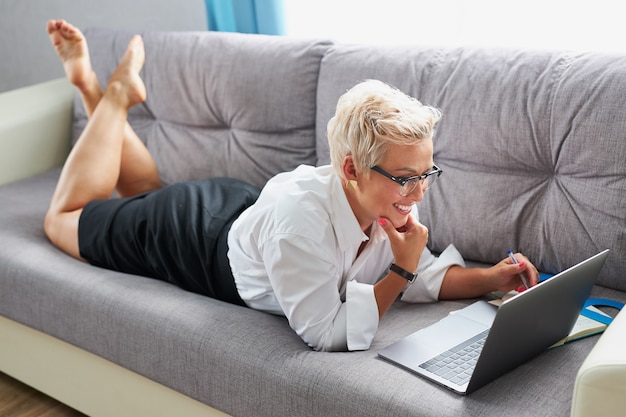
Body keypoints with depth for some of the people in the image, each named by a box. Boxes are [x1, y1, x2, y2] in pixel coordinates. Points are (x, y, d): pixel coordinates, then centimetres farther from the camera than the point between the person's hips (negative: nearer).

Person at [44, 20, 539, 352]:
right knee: (65, 217, 23)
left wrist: (492, 277, -28)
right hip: (193, 234, -5)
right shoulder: (300, 213, -48)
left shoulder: (390, 203, -27)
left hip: (240, 206, 6)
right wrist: (400, 270, -41)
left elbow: (425, 276, -12)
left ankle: (95, 87, 43)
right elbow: (326, 333, -43)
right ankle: (116, 93, 29)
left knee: (148, 193, 37)